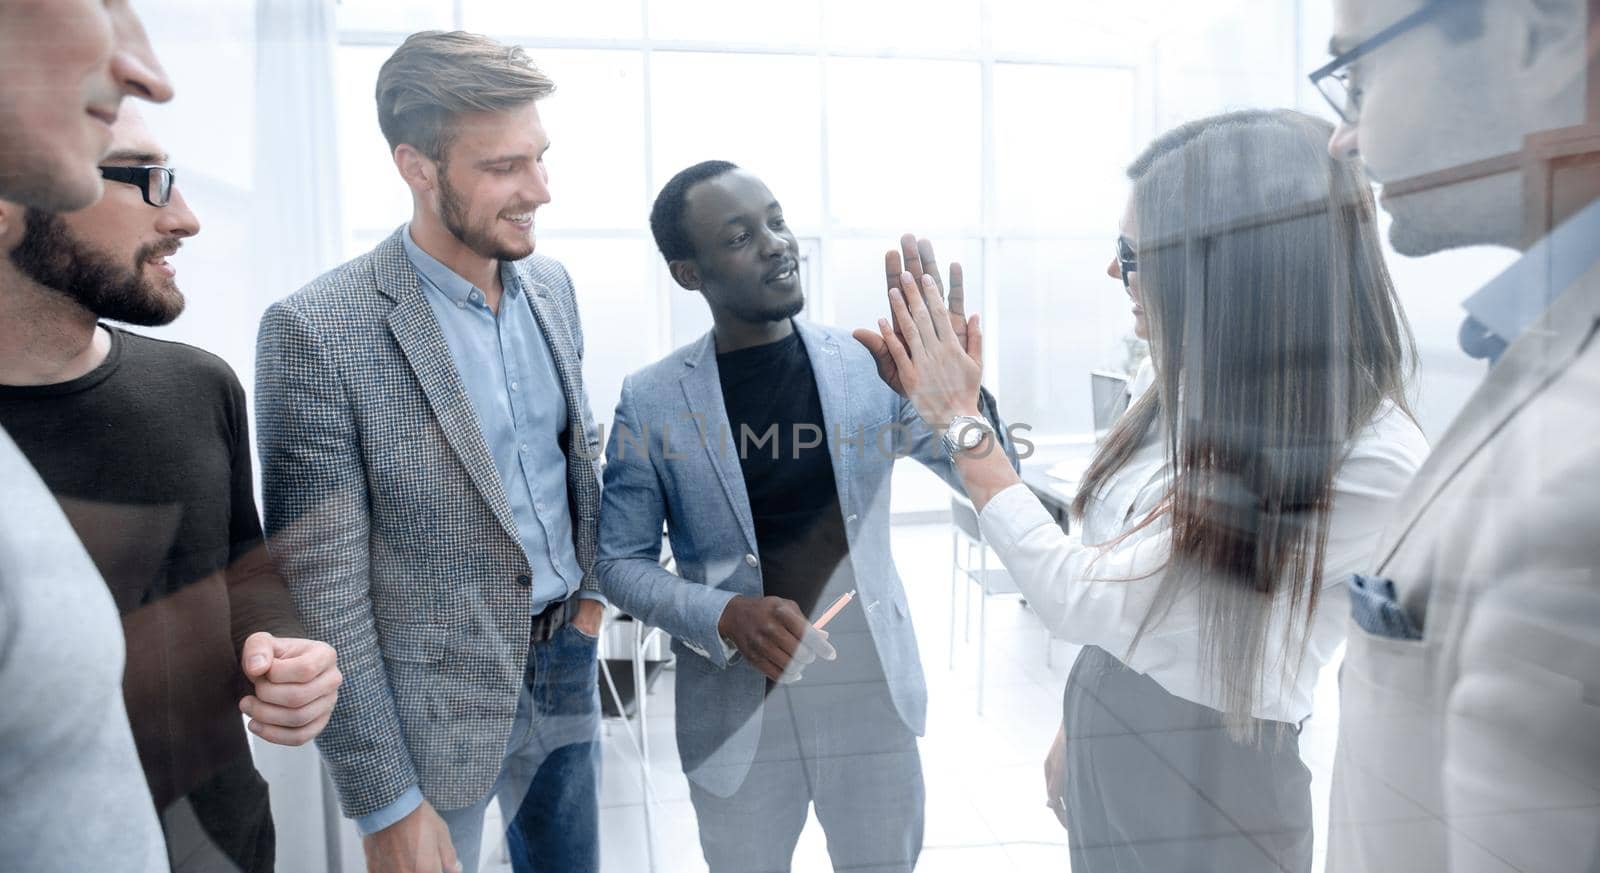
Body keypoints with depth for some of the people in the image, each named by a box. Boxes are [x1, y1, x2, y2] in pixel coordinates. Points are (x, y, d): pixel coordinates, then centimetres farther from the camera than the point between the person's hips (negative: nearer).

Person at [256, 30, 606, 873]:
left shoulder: (550, 283, -1)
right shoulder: (315, 332, -20)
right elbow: (322, 595, -17)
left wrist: (593, 587, 7)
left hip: (569, 666, 6)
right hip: (441, 709, -5)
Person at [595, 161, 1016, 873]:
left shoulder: (872, 365, -7)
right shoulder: (651, 400, -9)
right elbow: (620, 562, -2)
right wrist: (724, 616, -20)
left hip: (874, 699, 1)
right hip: (736, 712, -1)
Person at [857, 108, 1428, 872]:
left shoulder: (1371, 461, -26)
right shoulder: (1201, 395, -3)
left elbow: (1086, 598, -25)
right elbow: (1112, 589, 6)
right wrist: (1076, 728, 14)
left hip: (1208, 792, -6)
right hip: (1104, 746, 6)